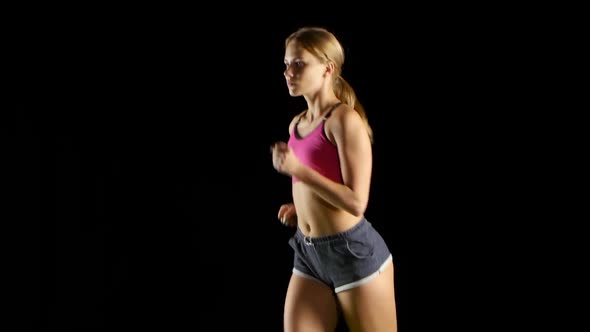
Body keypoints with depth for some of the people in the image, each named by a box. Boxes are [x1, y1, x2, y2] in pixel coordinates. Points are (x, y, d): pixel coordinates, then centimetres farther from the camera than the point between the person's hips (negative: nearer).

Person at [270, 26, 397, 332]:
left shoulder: (344, 119, -14)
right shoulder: (297, 124, 11)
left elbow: (356, 202, -20)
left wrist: (297, 169, -21)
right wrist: (297, 208, 7)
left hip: (353, 252, -8)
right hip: (308, 254, 8)